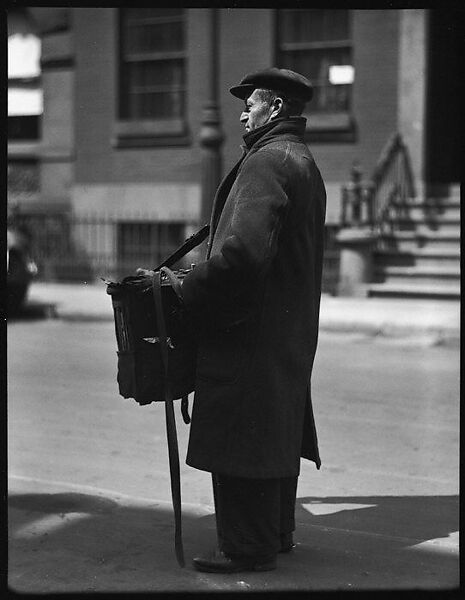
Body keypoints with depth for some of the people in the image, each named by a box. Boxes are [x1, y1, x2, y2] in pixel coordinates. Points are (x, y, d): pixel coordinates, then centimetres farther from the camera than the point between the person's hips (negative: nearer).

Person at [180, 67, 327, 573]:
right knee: (276, 431, 17)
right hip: (291, 329, 11)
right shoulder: (304, 163, 18)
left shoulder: (267, 161, -16)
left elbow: (243, 249, -29)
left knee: (238, 436, -3)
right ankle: (276, 532, 29)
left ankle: (248, 547, 5)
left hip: (251, 326, -11)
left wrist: (190, 293, -17)